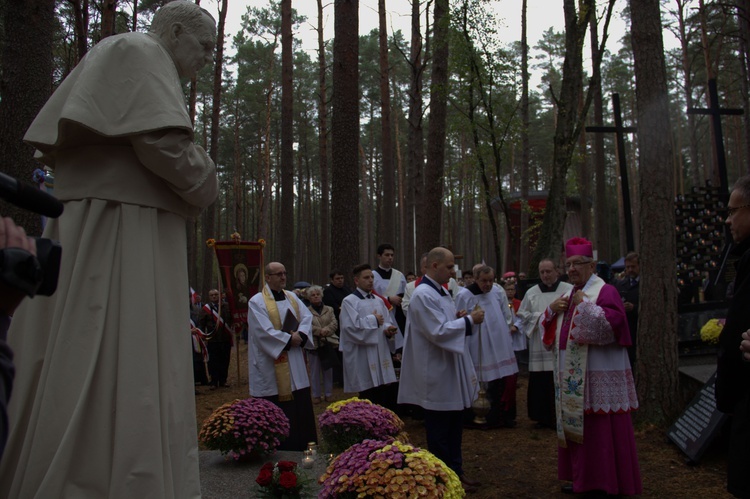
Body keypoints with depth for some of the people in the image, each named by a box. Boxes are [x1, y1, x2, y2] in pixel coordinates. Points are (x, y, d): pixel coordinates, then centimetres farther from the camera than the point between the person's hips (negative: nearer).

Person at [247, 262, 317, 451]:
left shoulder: (292, 297, 12)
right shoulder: (257, 302, -8)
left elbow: (307, 317, 3)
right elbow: (264, 331, -17)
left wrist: (300, 335, -15)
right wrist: (289, 339, -15)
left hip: (295, 364, 6)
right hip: (271, 366, -6)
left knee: (301, 405, 9)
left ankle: (304, 446, 20)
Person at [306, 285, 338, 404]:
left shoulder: (329, 309, 11)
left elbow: (334, 324, 0)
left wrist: (326, 330, -18)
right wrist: (319, 331, -21)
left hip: (329, 343, 3)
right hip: (314, 344, -3)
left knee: (328, 370, 9)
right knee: (315, 371, 4)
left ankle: (328, 394, 20)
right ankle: (316, 395, 13)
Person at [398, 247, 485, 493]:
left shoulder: (441, 291, 11)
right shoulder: (423, 295, -19)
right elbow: (438, 332, -24)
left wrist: (460, 318, -1)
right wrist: (469, 320, -18)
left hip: (451, 369, 10)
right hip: (437, 372, -10)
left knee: (454, 424, 17)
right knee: (440, 429, 3)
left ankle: (455, 470, 28)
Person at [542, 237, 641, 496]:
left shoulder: (606, 291, -8)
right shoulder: (568, 296, 16)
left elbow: (612, 323, -23)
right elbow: (552, 332, 19)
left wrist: (585, 305, -20)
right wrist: (552, 310, 0)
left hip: (599, 377, -8)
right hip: (572, 376, 8)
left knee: (600, 430, -3)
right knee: (576, 425, 12)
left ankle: (606, 483, 8)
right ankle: (582, 478, 23)